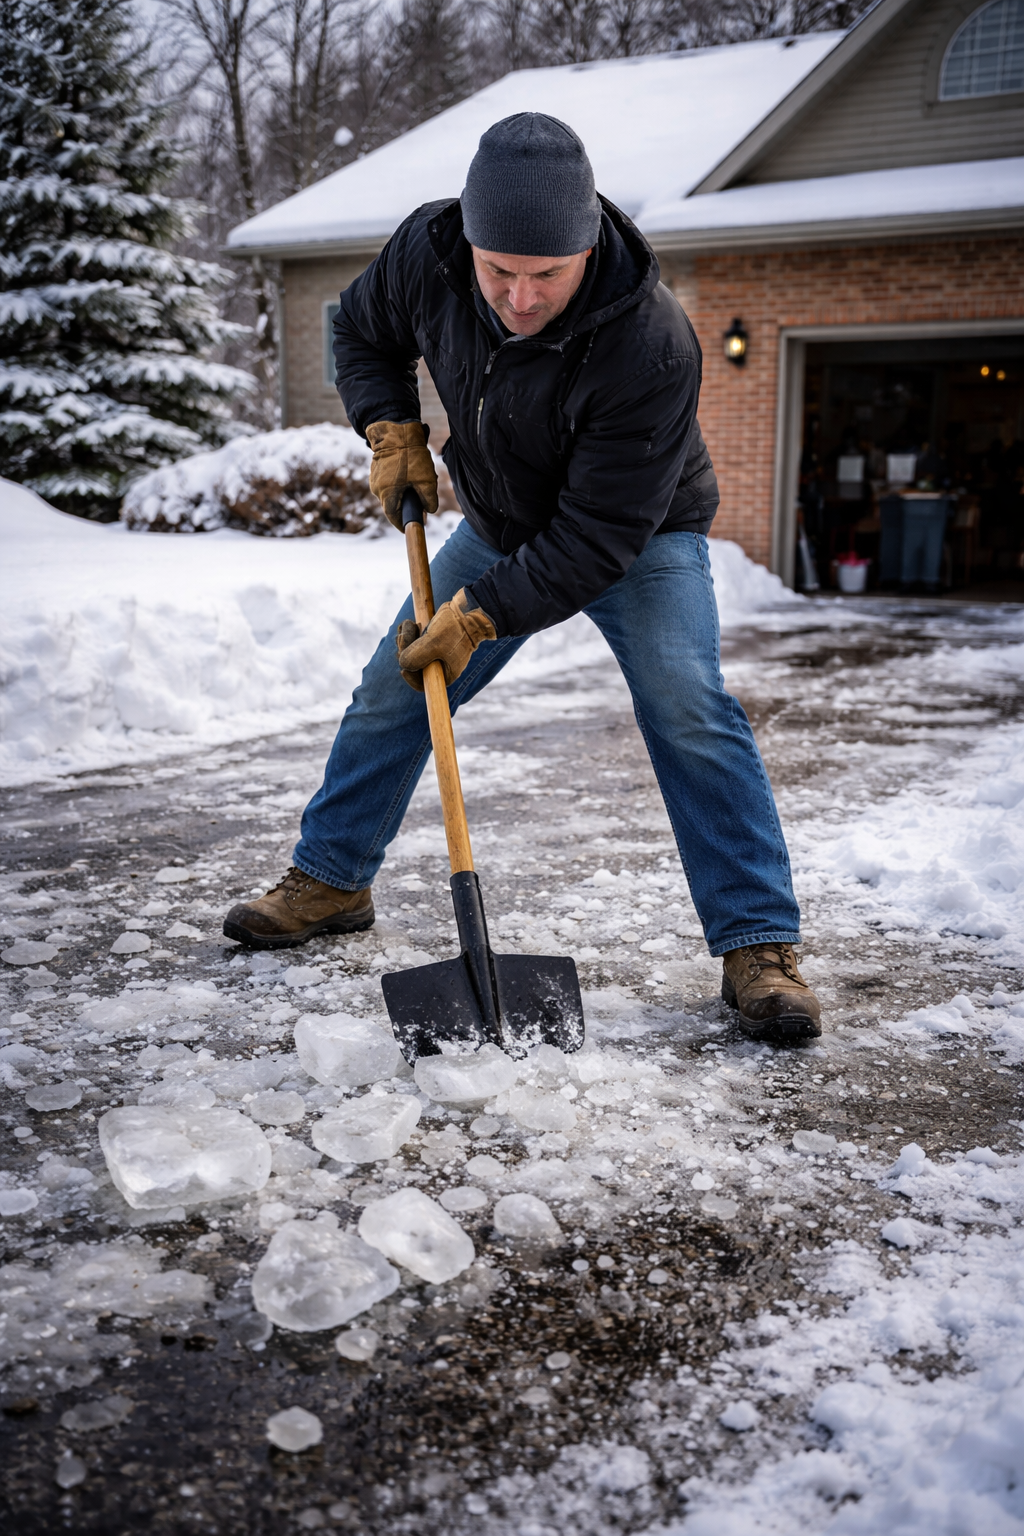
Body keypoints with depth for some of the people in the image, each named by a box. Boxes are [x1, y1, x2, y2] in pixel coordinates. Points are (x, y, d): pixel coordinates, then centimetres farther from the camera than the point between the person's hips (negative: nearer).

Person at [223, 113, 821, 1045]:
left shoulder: (650, 346, -37)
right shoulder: (427, 252, -21)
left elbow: (602, 532, -34)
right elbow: (363, 331, 3)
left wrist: (482, 614, -33)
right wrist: (391, 427, -13)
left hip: (642, 536, -5)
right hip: (500, 526, 5)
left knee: (688, 710, -23)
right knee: (395, 688, 6)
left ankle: (758, 946, -16)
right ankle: (330, 880, 23)